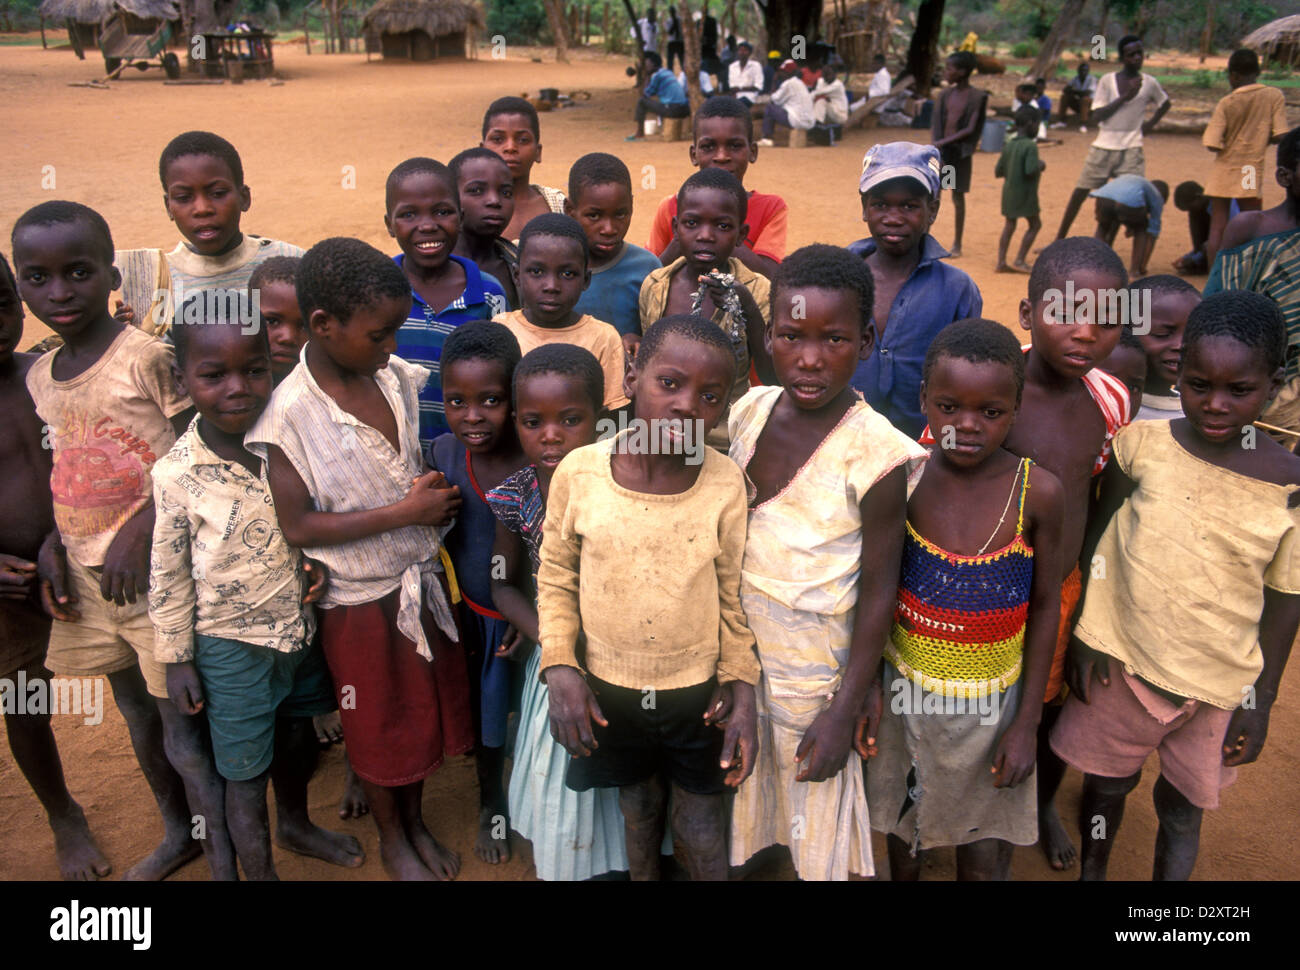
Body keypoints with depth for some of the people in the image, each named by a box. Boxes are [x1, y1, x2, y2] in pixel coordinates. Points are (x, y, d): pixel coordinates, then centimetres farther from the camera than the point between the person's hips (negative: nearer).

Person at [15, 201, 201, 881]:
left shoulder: (148, 358, -13)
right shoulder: (39, 377, 8)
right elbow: (71, 474, 15)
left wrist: (139, 531, -22)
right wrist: (55, 540, 0)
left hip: (155, 569, -7)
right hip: (83, 574, 7)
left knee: (182, 721, 0)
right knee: (135, 709, 20)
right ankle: (177, 832, 40)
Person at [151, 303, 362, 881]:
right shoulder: (177, 474, -19)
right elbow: (167, 574, -9)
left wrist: (315, 562, -11)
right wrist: (175, 660, -3)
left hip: (300, 628, 5)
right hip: (230, 644, -5)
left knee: (298, 736, 26)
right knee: (244, 771, 9)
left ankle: (296, 823, 54)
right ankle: (258, 869, 32)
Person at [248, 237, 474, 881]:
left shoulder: (396, 376, -6)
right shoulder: (289, 413, -22)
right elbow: (297, 525, -21)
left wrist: (437, 491, -7)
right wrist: (406, 512, -23)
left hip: (420, 579, 5)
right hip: (359, 598, -5)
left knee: (424, 709, 21)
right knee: (378, 726, 16)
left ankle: (416, 822, 45)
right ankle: (391, 839, 41)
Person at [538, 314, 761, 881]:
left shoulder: (726, 483, -14)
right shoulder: (580, 472, -14)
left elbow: (734, 593, -4)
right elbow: (555, 577, -2)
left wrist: (742, 689, -5)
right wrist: (560, 668, -9)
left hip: (699, 694, -1)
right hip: (608, 691, 1)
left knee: (700, 831, 16)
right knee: (638, 811, 25)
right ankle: (643, 876, 52)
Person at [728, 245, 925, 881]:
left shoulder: (875, 455, -20)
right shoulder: (750, 411, -6)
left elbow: (878, 592, -14)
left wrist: (845, 712, -11)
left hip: (814, 670, -4)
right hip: (735, 649, 4)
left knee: (814, 823, 14)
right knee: (735, 791, 21)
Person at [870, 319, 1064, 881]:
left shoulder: (1038, 493, -16)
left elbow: (1045, 608, -6)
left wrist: (1028, 724, -3)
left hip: (991, 703, -1)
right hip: (905, 692, 1)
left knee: (984, 857, 13)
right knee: (900, 825, 23)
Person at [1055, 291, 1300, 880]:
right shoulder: (1142, 444, -13)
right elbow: (1098, 544, -3)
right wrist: (1087, 636, -1)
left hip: (1218, 684, 0)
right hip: (1122, 661, 1)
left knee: (1182, 807, 16)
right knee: (1106, 784, 19)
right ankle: (1092, 872, 47)